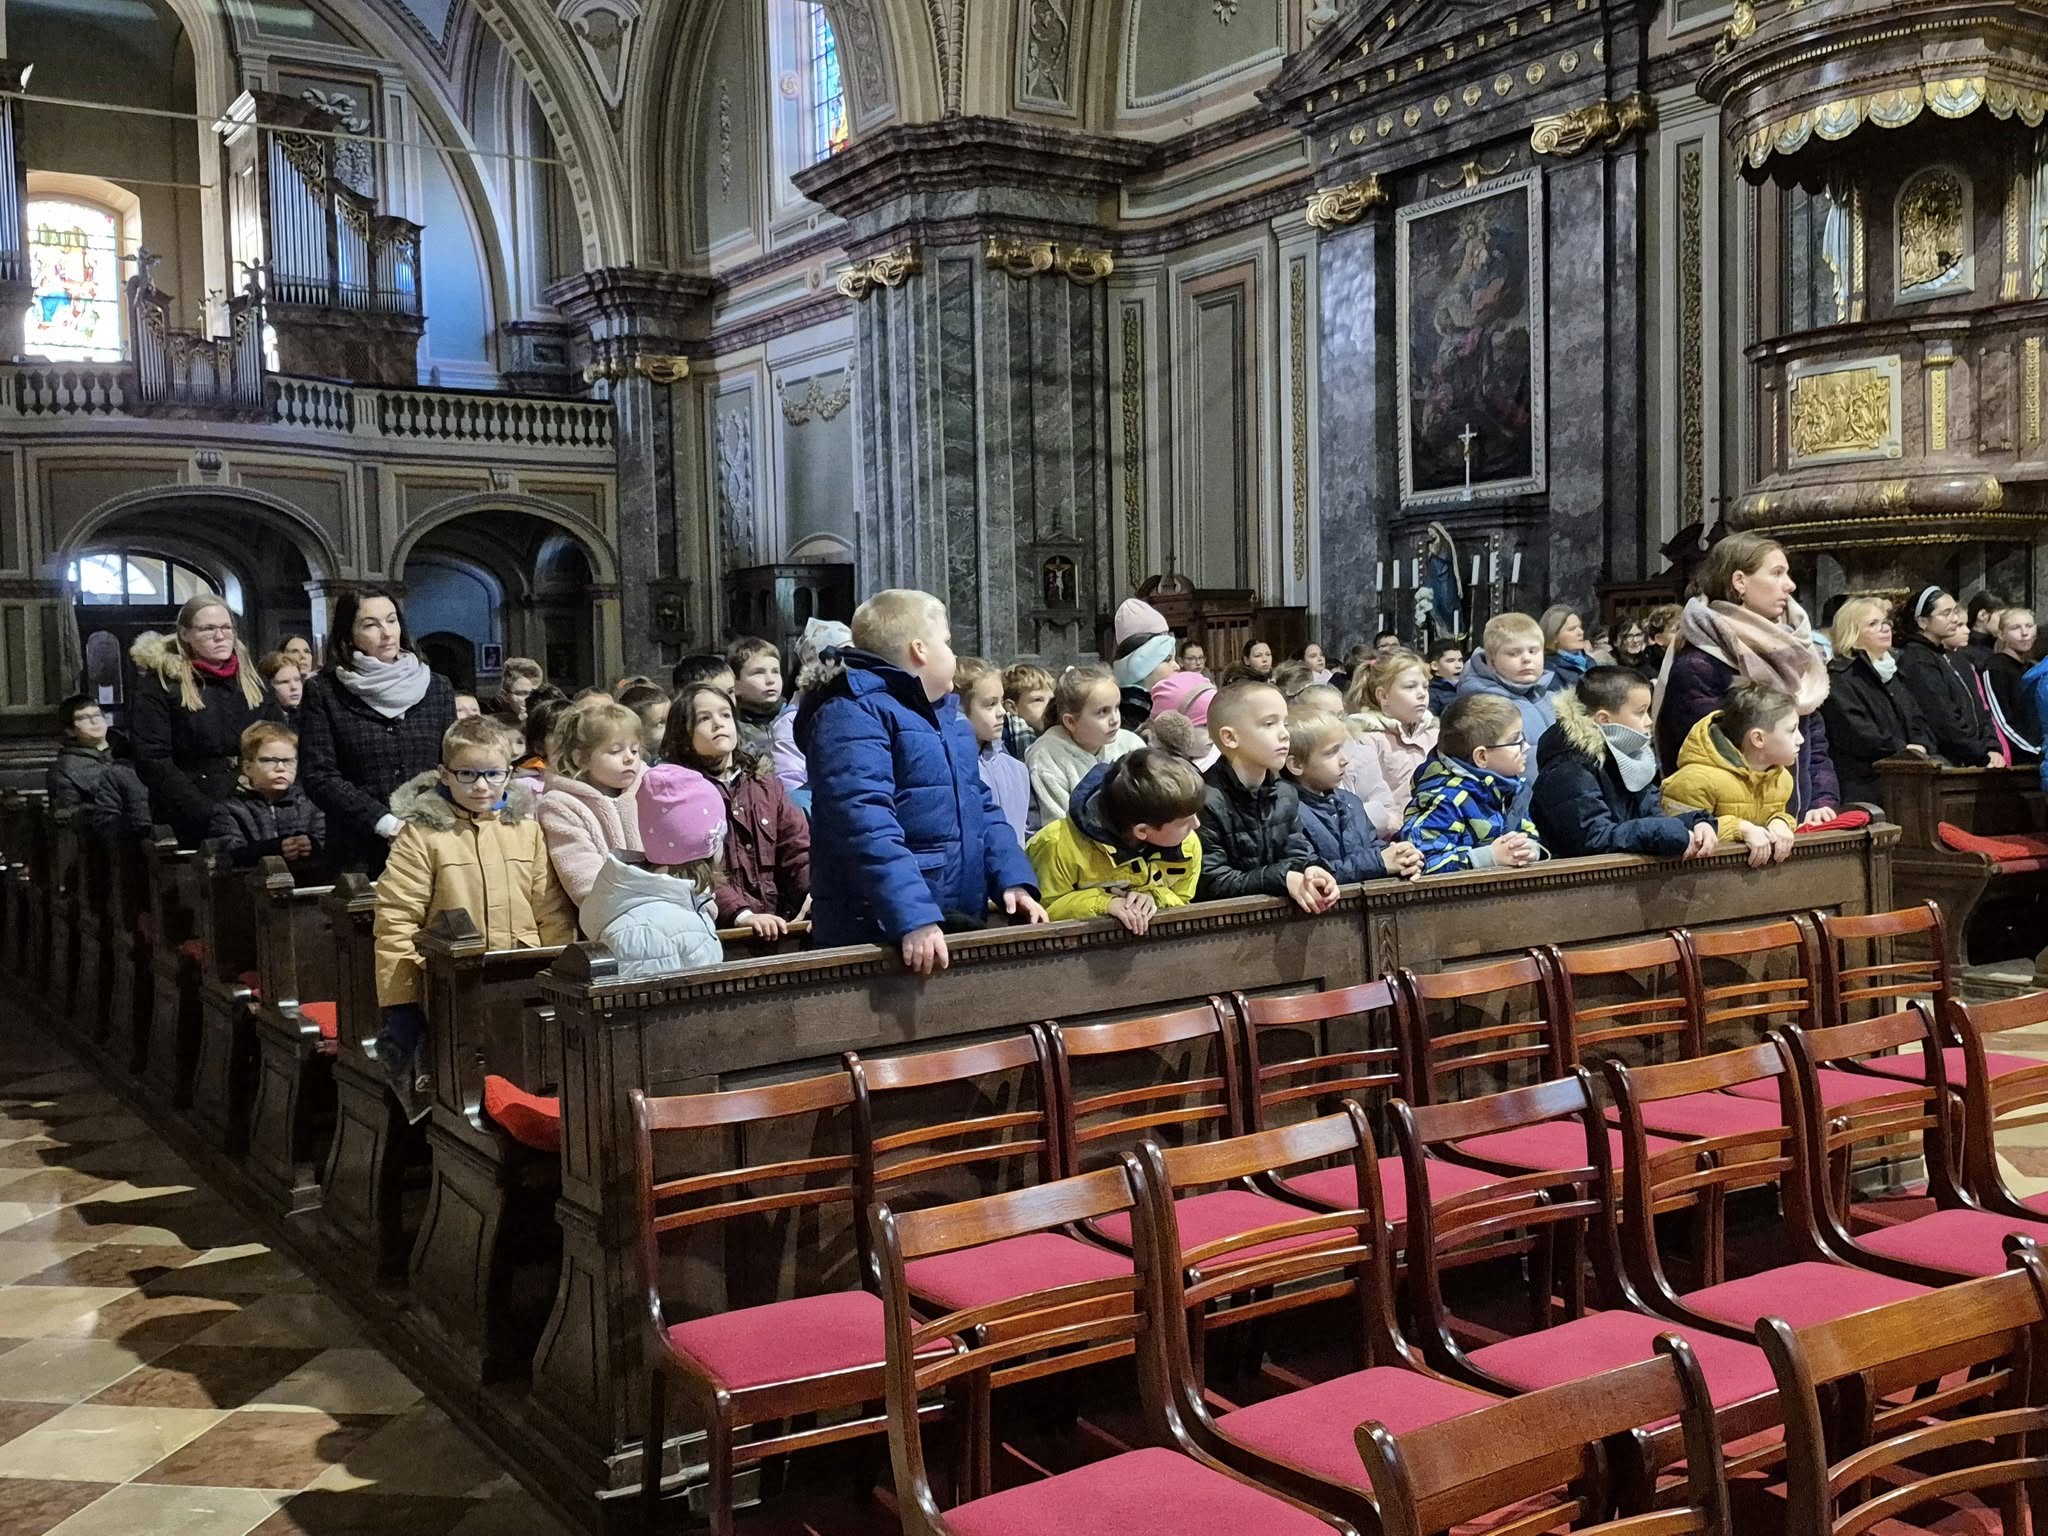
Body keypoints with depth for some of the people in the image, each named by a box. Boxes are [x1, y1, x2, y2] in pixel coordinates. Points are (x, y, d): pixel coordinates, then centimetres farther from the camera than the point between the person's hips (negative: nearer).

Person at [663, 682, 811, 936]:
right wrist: (742, 914, -22)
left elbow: (798, 848, 9)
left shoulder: (767, 783, 18)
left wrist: (818, 896, -10)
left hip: (780, 921, 5)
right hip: (724, 929, -4)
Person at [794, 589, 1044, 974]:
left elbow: (980, 807, 20)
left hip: (961, 929, 9)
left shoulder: (945, 715, 18)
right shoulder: (852, 716, -13)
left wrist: (1014, 880, 4)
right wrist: (914, 919, -34)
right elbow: (865, 827, -25)